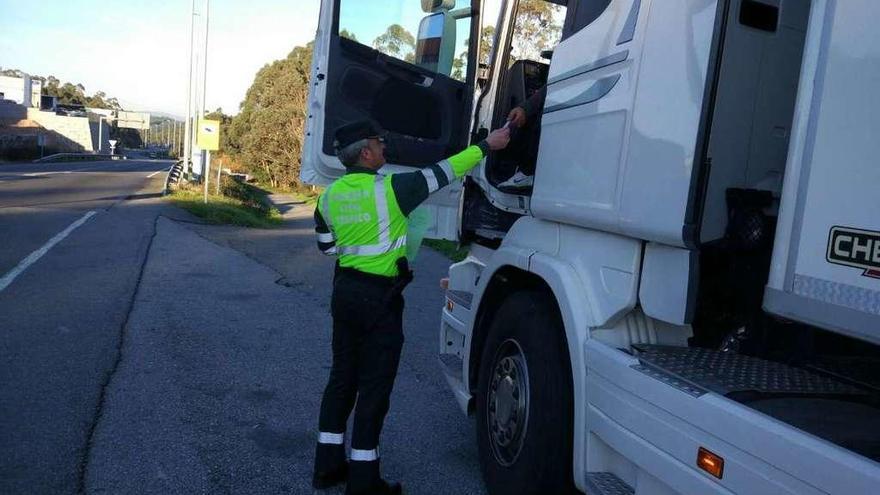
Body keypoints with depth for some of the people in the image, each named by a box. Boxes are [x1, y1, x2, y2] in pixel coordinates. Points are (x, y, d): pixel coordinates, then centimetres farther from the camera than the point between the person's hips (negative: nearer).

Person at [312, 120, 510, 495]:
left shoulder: (330, 195, 4)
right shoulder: (390, 189, -15)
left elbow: (326, 245, 14)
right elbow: (442, 173, -9)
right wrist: (486, 145, -1)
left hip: (345, 290, 7)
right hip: (380, 298, -7)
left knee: (342, 378, 17)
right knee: (374, 388, 2)